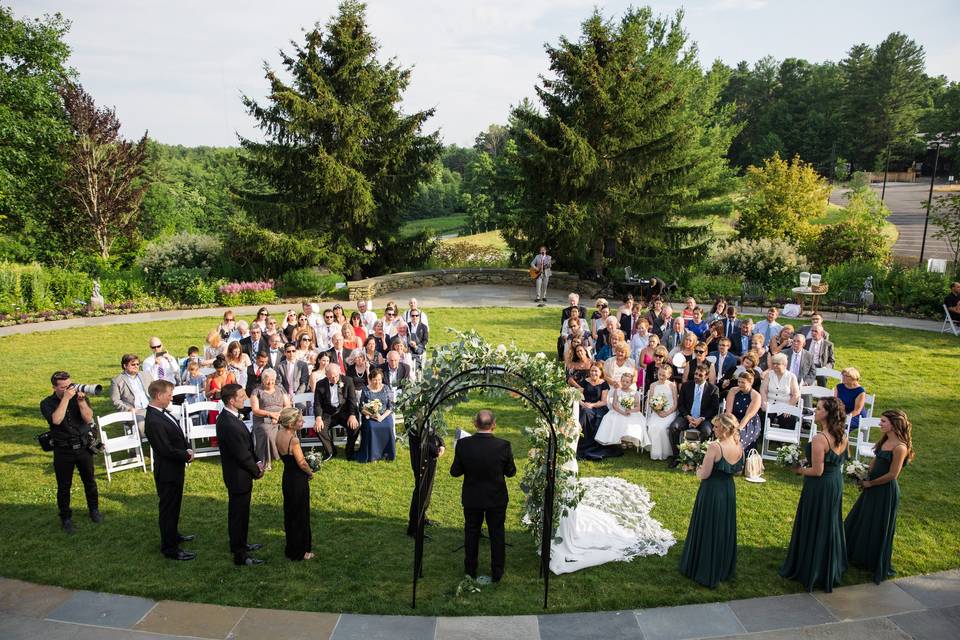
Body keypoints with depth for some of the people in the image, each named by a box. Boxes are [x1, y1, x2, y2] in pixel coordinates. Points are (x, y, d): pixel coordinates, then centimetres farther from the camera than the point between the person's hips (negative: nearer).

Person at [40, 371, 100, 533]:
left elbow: (88, 418, -13)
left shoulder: (80, 397, -3)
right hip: (63, 450, -2)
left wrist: (81, 401, -25)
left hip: (84, 446, 2)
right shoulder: (47, 403, -7)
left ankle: (94, 509, 33)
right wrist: (66, 398, -27)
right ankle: (66, 517, 23)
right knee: (64, 486, 7)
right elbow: (56, 420, -26)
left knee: (89, 481, 14)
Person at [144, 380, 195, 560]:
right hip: (168, 472, -10)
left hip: (175, 468, 10)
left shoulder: (162, 412, 1)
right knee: (168, 508, 4)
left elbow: (178, 436, 11)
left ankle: (173, 535, 44)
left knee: (174, 505, 26)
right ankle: (170, 549, 17)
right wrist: (187, 455, -13)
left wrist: (187, 450, -5)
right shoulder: (153, 421, -29)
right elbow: (167, 450, -27)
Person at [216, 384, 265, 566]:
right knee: (239, 514, 3)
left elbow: (247, 444, 9)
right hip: (239, 476, -10)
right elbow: (242, 455, -24)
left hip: (236, 474, 10)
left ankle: (240, 544, 42)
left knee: (238, 512, 24)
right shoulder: (229, 424, -30)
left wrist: (257, 462, 2)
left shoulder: (228, 417, 2)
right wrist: (256, 471, -9)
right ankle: (240, 556, 16)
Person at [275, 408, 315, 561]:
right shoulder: (293, 440, -27)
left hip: (287, 478, 8)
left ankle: (291, 546, 38)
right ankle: (299, 552, 21)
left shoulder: (279, 435, -3)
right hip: (298, 481, -8)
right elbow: (302, 462, -21)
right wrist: (310, 473, -4)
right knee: (300, 515, 7)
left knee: (290, 513, 22)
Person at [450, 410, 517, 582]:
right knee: (497, 534, 17)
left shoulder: (463, 444, -19)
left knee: (471, 533, 20)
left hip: (471, 498, 1)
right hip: (497, 498, -1)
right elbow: (511, 472, -8)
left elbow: (455, 472, -9)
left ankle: (470, 571, 32)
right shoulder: (503, 445, -21)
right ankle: (497, 573, 27)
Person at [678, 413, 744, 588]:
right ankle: (724, 569, 34)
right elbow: (739, 470, 10)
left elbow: (704, 474, -21)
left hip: (712, 491, -6)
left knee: (708, 529, 8)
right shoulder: (739, 446, -4)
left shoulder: (714, 447, -25)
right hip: (729, 490, 6)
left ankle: (705, 572, 21)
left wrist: (698, 470, -1)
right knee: (725, 529, 20)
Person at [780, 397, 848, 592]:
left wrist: (800, 470, -7)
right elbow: (840, 461, 10)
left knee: (813, 526, 8)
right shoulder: (842, 436, -2)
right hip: (836, 483, 8)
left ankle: (808, 571, 22)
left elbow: (817, 471, -25)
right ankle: (831, 568, 38)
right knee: (830, 525, 22)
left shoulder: (819, 439, -27)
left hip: (820, 486, -8)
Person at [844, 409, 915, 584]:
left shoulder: (900, 447, -24)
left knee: (878, 526, 7)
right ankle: (855, 554, 41)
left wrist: (870, 483, -12)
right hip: (872, 487, 9)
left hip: (886, 491, -9)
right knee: (861, 519, 22)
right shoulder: (885, 440, 2)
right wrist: (866, 476, -2)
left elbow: (892, 475, -21)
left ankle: (877, 565, 26)